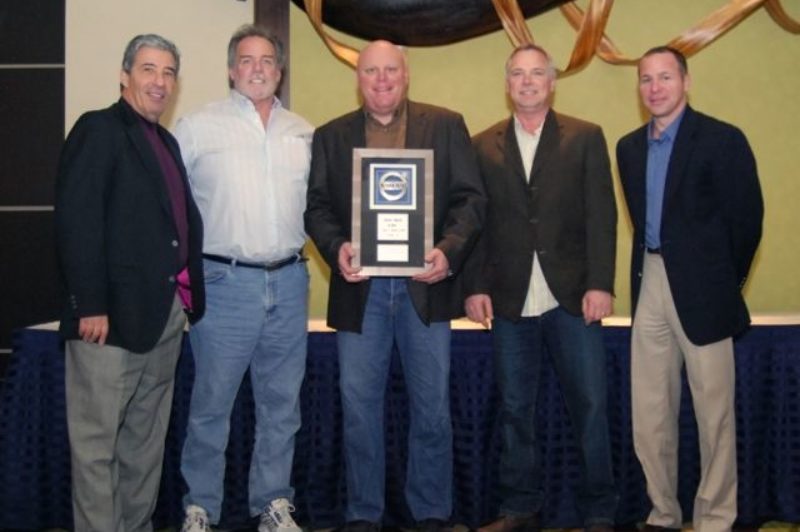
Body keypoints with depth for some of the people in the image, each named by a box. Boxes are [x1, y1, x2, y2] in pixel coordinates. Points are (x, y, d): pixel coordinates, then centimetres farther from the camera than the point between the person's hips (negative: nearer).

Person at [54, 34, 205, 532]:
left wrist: (188, 296, 7)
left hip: (167, 312, 8)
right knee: (97, 440, 0)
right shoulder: (98, 129, -6)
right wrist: (90, 305, -20)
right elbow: (77, 221, -15)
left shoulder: (167, 142, 18)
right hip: (115, 312, -8)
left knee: (147, 440, 14)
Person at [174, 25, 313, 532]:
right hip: (225, 282, -4)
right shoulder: (197, 127, -1)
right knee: (211, 404, 2)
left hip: (289, 282, 4)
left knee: (282, 403, 11)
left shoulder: (304, 133, 11)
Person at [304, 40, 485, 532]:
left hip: (425, 283, -1)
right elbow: (318, 207, 6)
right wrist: (336, 247, -14)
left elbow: (471, 198, 1)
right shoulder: (331, 136, 12)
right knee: (359, 408, 5)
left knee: (432, 408, 5)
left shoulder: (446, 126, 7)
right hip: (360, 286, 1)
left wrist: (449, 250, -16)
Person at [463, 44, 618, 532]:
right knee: (515, 408, 9)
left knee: (590, 404, 1)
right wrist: (475, 286, -2)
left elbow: (601, 216, -1)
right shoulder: (484, 146, 10)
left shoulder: (586, 138, 5)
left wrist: (600, 284, -9)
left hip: (573, 295, -2)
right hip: (511, 300, 2)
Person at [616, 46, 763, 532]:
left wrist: (723, 283, 0)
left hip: (701, 292, -5)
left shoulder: (723, 139, -7)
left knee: (714, 414, 2)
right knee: (649, 416, 8)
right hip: (650, 288, 6)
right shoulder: (630, 147, 12)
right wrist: (652, 271, 7)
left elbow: (747, 218, -6)